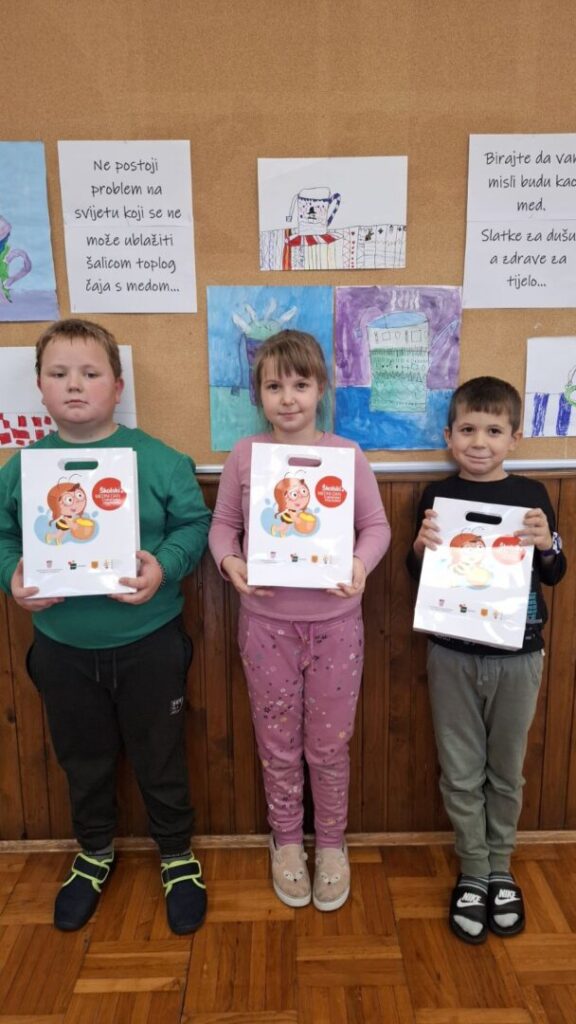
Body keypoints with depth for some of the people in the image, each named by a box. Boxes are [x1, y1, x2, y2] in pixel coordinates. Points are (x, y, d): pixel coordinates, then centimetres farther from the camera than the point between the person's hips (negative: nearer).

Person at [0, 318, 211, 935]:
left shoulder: (158, 460, -10)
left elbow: (193, 525, -7)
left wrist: (164, 566, -24)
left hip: (148, 644, -2)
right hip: (62, 647, 3)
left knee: (160, 758, 15)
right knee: (83, 760, 23)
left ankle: (177, 856, 41)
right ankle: (94, 853, 50)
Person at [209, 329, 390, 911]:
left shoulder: (347, 454, -6)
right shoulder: (244, 455, -4)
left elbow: (376, 526, 0)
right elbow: (223, 524, 3)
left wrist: (361, 564, -20)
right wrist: (229, 561, -18)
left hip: (334, 621, 0)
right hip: (266, 622, 1)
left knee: (329, 745, 14)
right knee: (278, 744, 16)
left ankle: (331, 843, 38)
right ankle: (286, 841, 39)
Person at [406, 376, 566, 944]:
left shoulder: (531, 494, -2)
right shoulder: (438, 495, -4)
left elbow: (554, 575, 2)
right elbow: (416, 576, 0)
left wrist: (547, 544, -19)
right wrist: (420, 546, -20)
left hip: (517, 654, 1)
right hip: (453, 655, 0)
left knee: (506, 770, 16)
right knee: (461, 773, 10)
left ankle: (500, 869, 36)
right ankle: (473, 873, 30)